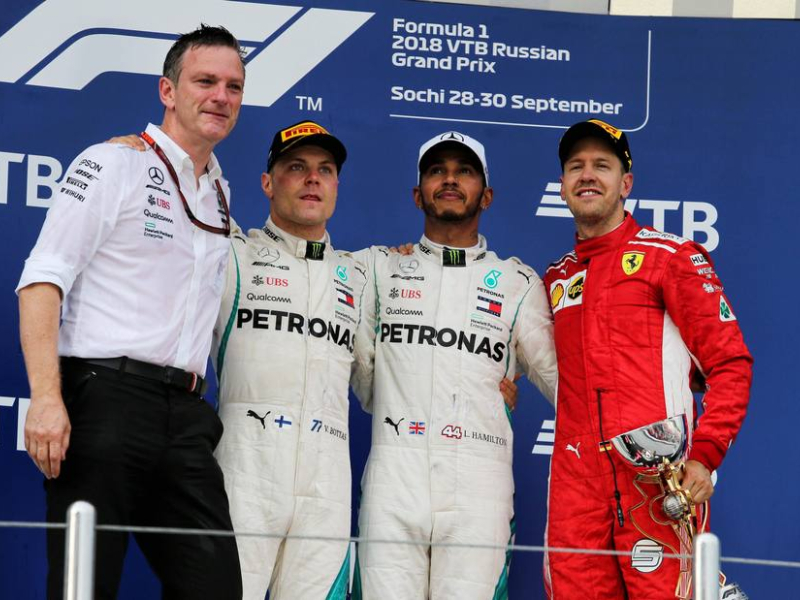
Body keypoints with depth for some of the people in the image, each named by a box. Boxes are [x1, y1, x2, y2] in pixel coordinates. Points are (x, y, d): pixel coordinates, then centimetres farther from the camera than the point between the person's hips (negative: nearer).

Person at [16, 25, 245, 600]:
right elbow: (43, 278, -8)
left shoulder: (220, 195, 20)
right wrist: (46, 398, -19)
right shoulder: (113, 164, 0)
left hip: (183, 414, 6)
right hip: (105, 396, -6)